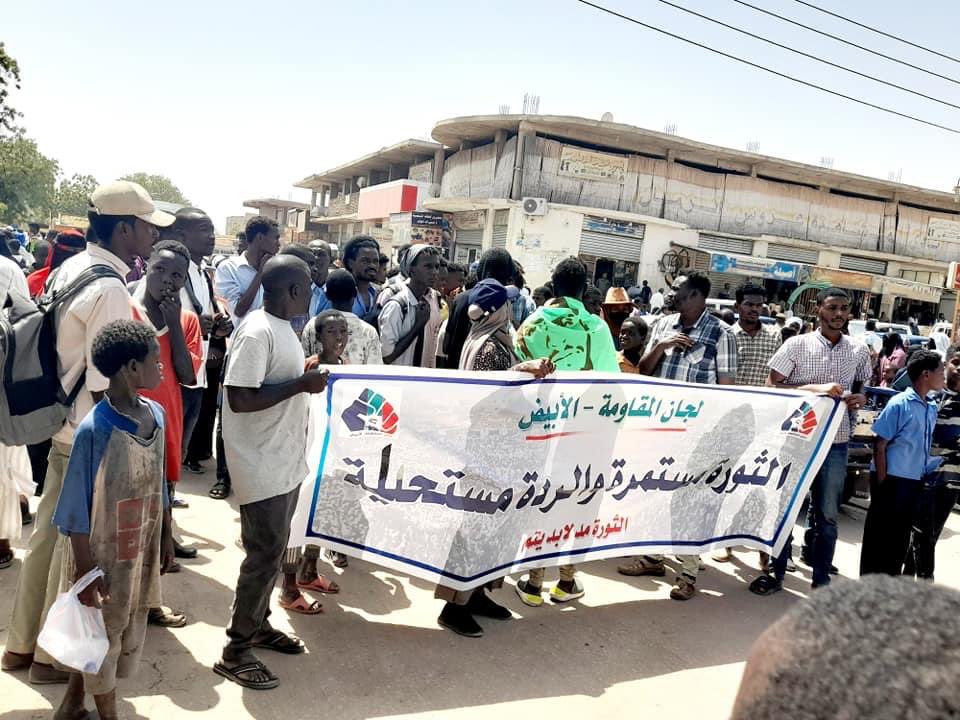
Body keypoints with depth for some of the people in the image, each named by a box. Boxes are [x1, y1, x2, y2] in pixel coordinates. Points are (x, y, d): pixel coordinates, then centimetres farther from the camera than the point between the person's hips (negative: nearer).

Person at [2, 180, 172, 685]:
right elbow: (103, 386, -22)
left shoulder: (71, 268, 4)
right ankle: (52, 656, 26)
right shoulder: (110, 290, -23)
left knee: (49, 533, 20)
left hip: (63, 425, 9)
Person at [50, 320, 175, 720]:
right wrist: (86, 572, -16)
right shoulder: (94, 430, -25)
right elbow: (78, 510, -19)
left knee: (129, 631, 20)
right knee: (101, 634, 14)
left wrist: (166, 537, 12)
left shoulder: (156, 414, -4)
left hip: (142, 549, 7)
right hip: (104, 553, -7)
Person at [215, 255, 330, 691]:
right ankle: (235, 651, 13)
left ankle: (258, 625, 36)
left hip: (285, 461, 10)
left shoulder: (281, 327, 9)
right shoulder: (257, 333, -21)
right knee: (265, 556, -1)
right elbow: (240, 399, -26)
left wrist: (305, 374, 7)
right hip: (263, 466, -10)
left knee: (273, 550, 19)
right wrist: (301, 384, -24)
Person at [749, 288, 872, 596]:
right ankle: (776, 573, 19)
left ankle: (822, 578, 23)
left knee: (827, 513, 9)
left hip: (836, 442, 3)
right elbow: (771, 386, -9)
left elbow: (860, 388, 21)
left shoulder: (860, 351, 6)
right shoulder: (796, 345, -5)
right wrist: (816, 388, -20)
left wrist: (860, 398, -3)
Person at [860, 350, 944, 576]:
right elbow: (879, 446, -12)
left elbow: (923, 447, 17)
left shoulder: (932, 409, 8)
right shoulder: (899, 404, -12)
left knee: (901, 536, 15)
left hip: (915, 482, 7)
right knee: (879, 534, 2)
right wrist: (882, 483, -13)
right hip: (892, 480, -7)